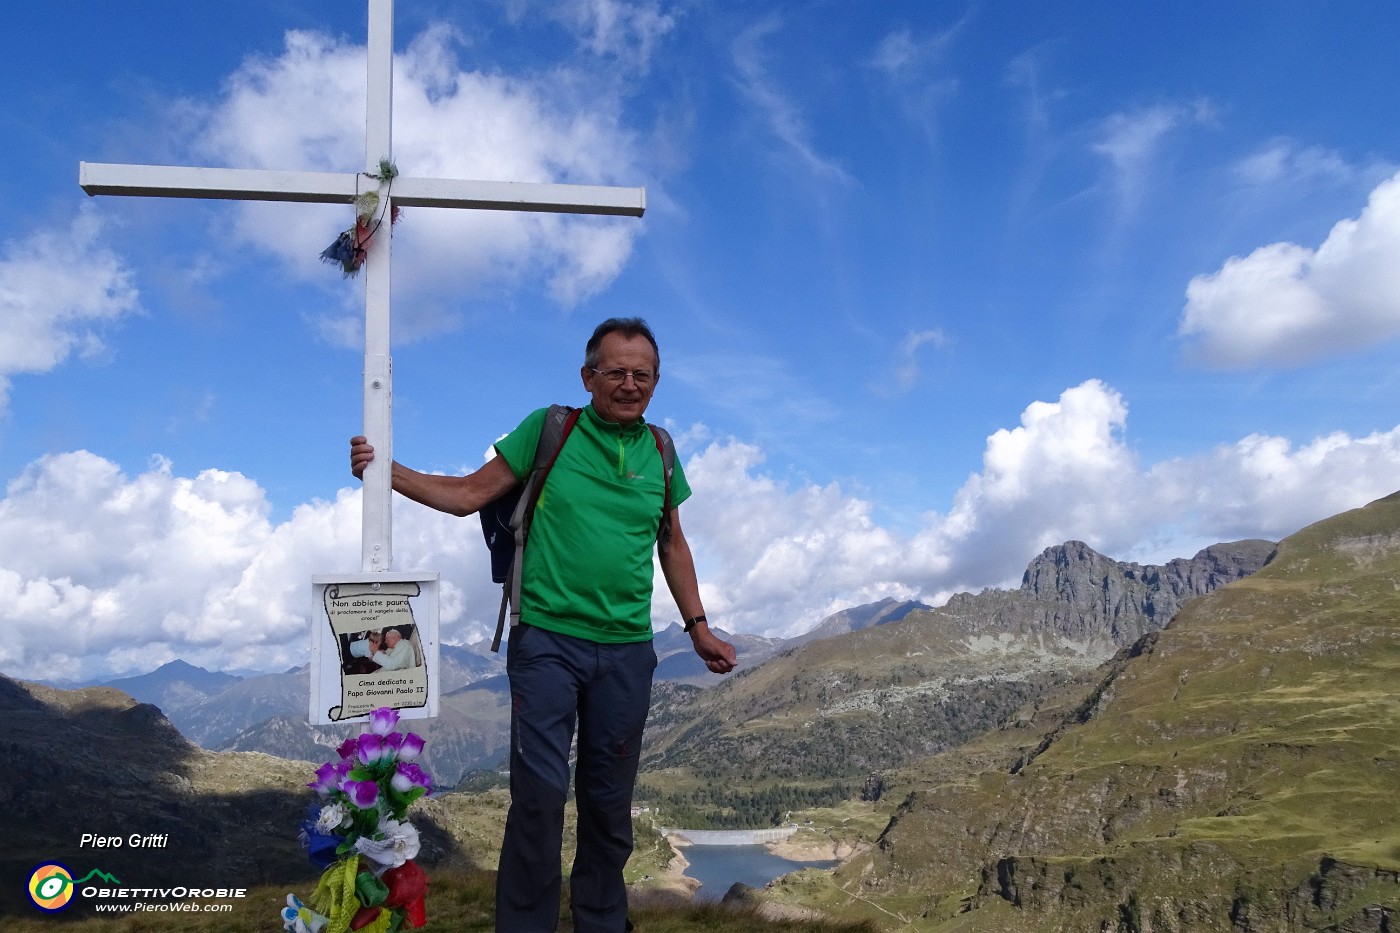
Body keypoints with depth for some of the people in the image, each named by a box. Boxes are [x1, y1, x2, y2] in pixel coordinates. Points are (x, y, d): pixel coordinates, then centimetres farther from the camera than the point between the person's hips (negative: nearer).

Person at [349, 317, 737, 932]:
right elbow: (466, 495, 0)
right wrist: (385, 471, -11)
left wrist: (699, 628, 16)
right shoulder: (548, 430, -2)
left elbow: (672, 545, 17)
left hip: (626, 651, 3)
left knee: (609, 800, 12)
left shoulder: (659, 451, 7)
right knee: (540, 793, -6)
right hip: (547, 639, -3)